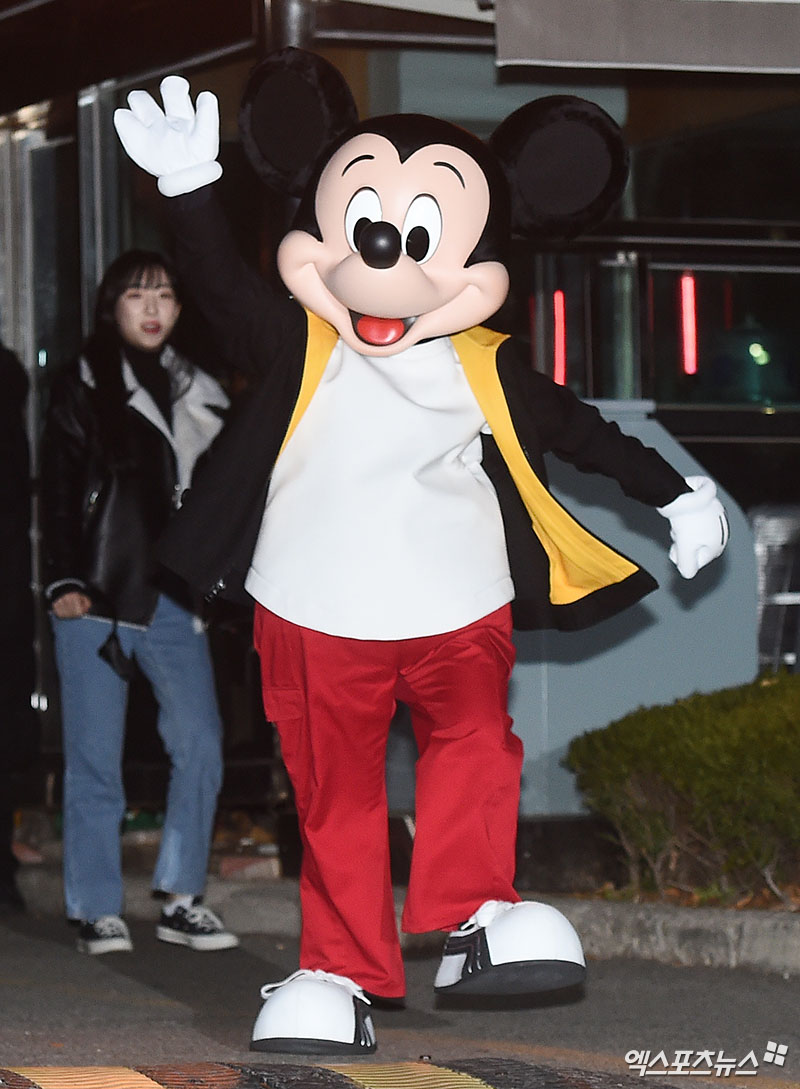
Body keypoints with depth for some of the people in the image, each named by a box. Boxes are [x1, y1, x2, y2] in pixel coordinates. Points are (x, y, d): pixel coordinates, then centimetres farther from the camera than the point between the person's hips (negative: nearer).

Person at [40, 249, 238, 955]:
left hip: (172, 601, 4)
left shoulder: (196, 393, 17)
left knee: (201, 747, -7)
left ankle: (182, 902, 3)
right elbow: (60, 492, 0)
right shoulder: (83, 387, 5)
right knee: (95, 760, -2)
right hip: (97, 598, -3)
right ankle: (98, 912, 4)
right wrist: (65, 581, -8)